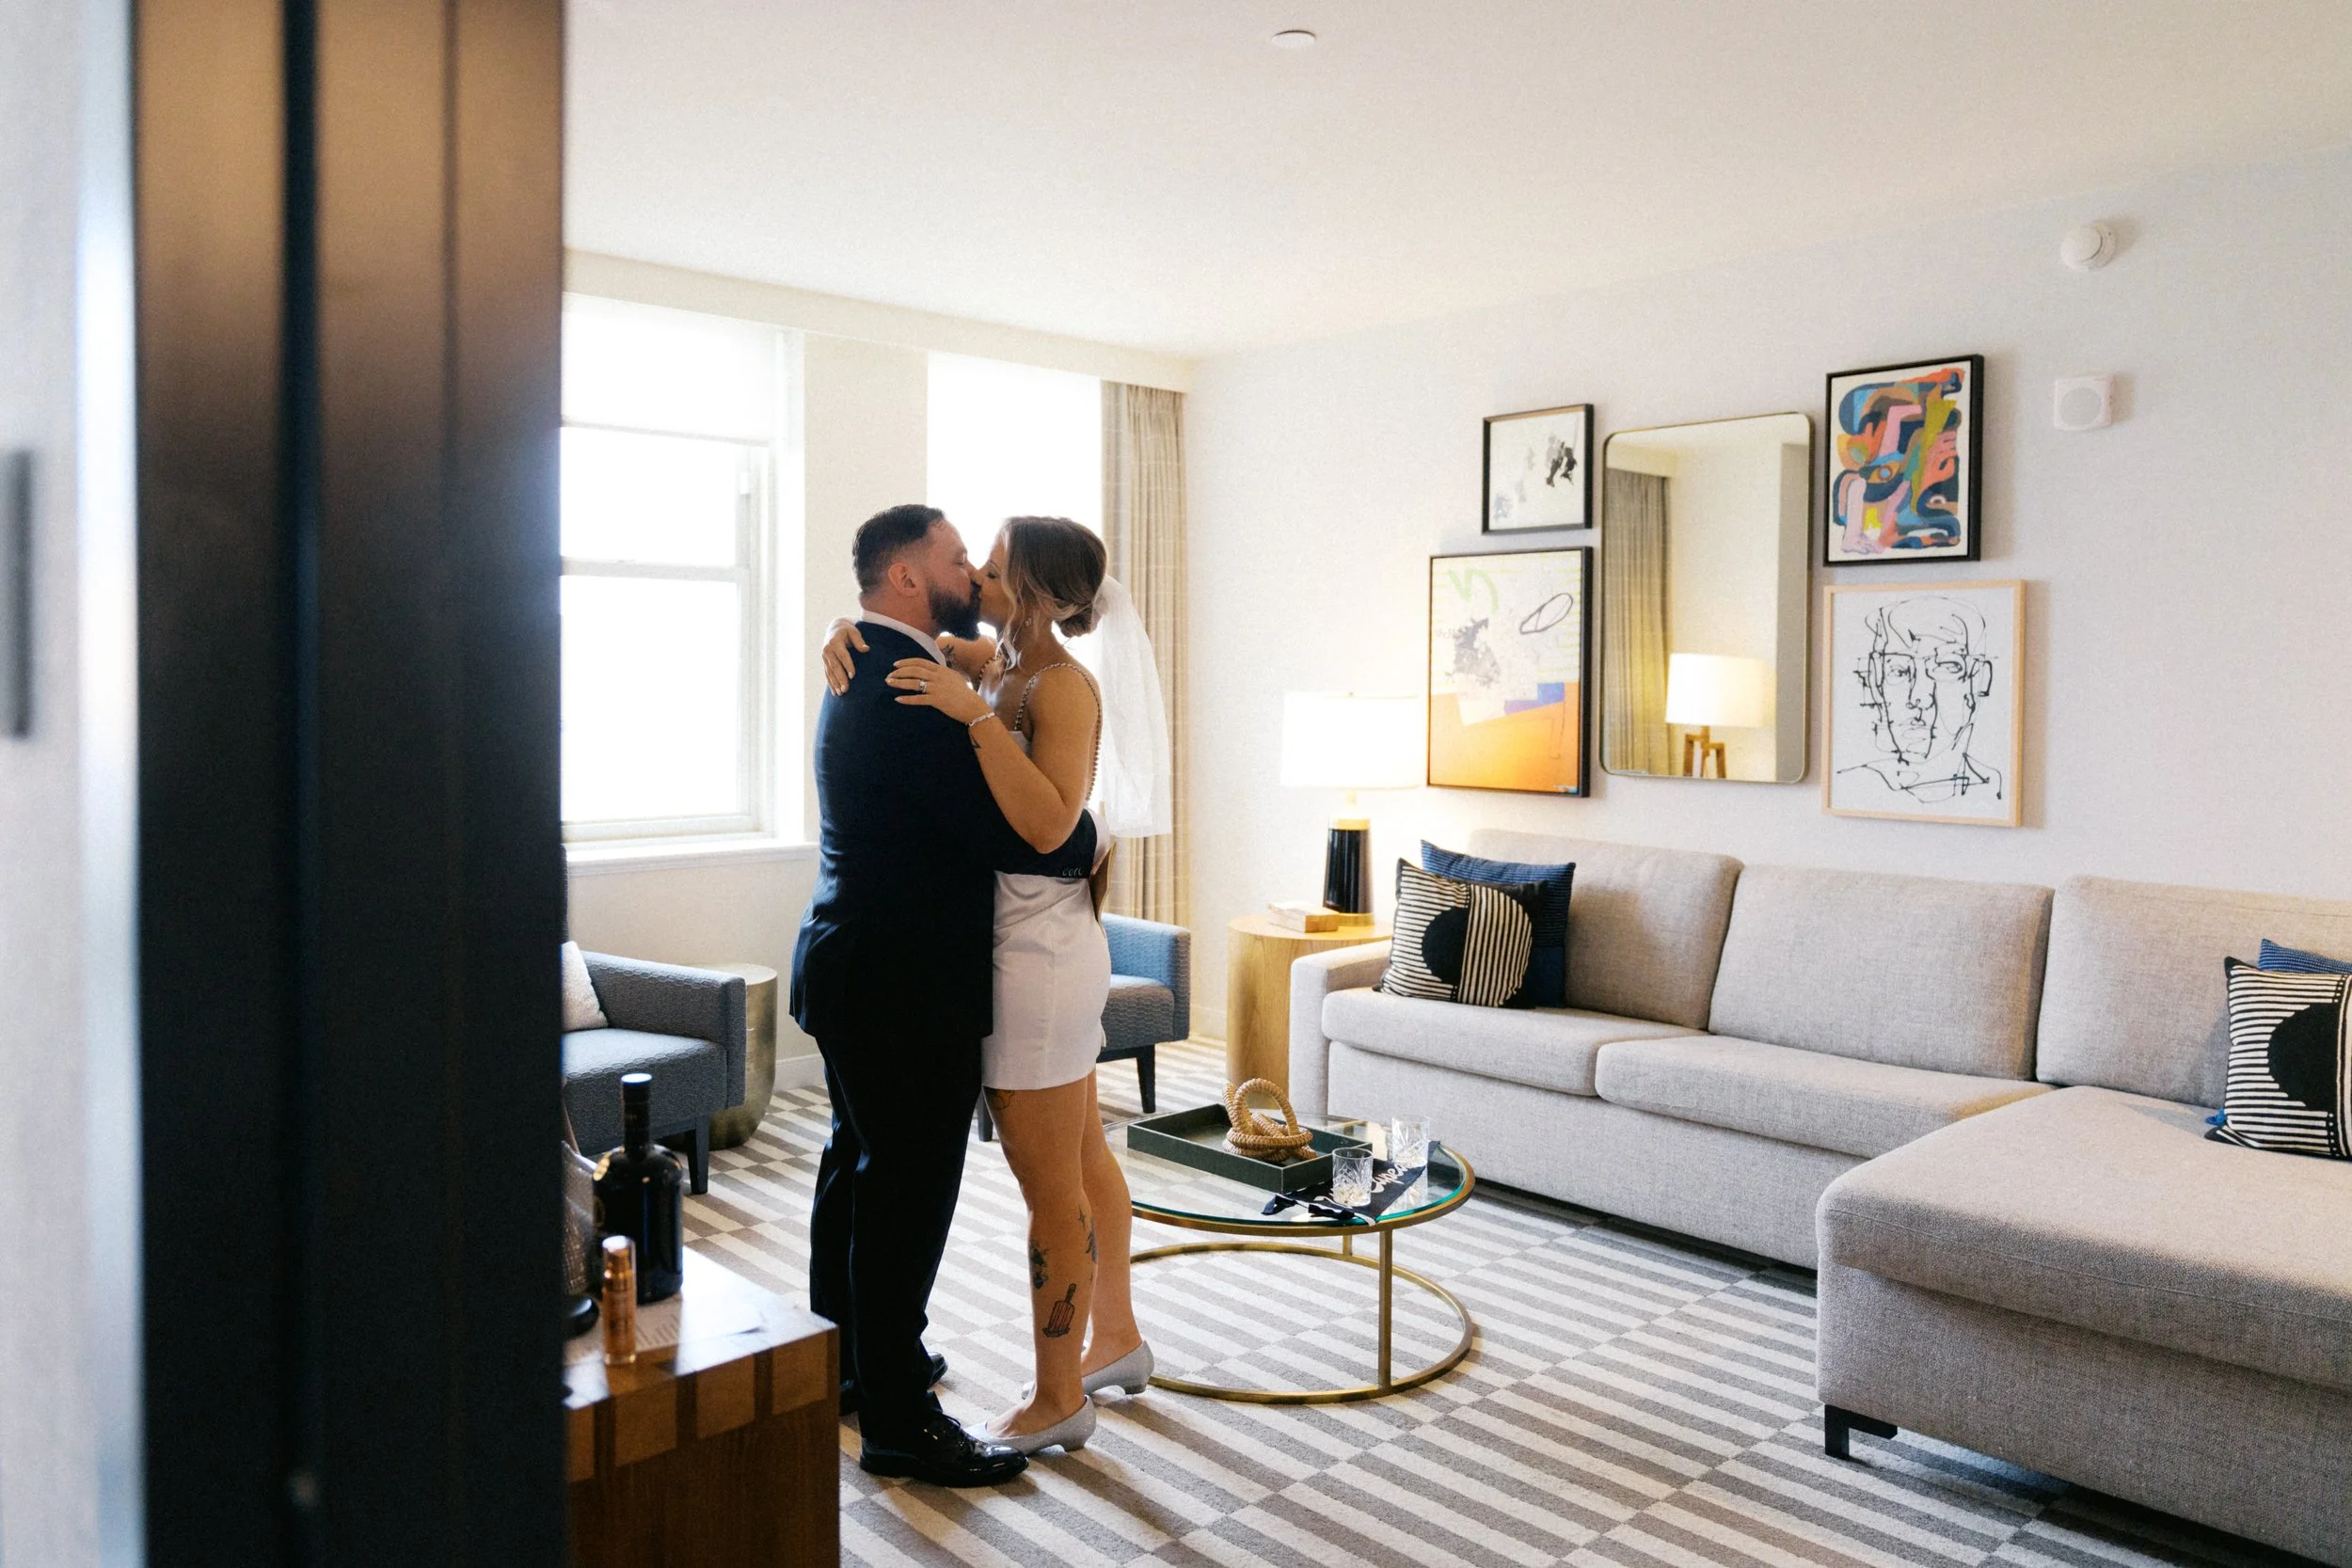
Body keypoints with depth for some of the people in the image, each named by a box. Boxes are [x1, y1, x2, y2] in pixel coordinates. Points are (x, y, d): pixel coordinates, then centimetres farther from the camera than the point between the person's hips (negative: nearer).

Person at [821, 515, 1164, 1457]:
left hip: (1040, 954, -9)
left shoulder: (1062, 685, -16)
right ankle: (1116, 1340, 37)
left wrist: (976, 716, -30)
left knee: (1050, 1185, 2)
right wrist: (845, 634, -3)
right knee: (1082, 1157, 20)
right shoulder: (991, 663, 9)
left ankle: (1057, 1400, 17)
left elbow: (1048, 823, -28)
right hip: (1045, 948, 9)